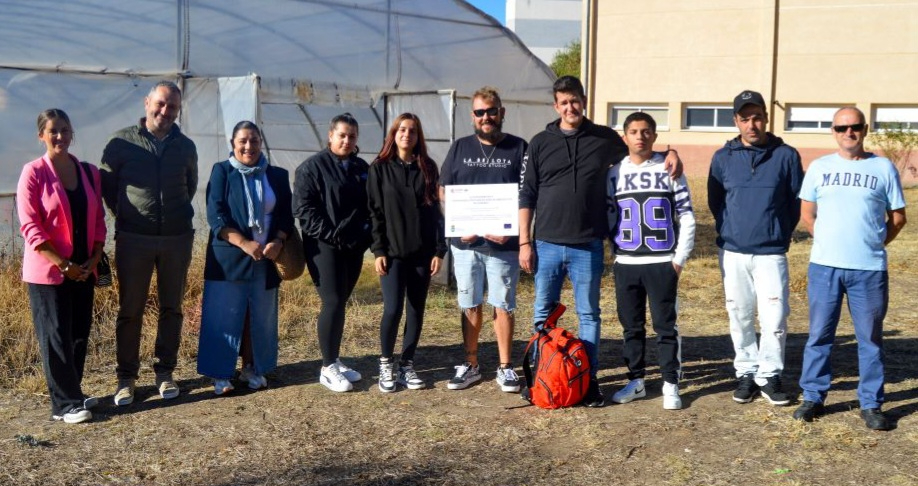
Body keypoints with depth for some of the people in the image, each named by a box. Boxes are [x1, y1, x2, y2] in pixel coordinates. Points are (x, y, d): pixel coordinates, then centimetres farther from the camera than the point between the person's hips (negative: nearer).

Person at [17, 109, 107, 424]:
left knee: (79, 334, 10)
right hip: (48, 271, -5)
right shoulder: (34, 173, -7)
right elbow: (30, 227, -11)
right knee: (56, 337, 0)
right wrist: (63, 264, -15)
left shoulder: (89, 173, 8)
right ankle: (65, 404, 6)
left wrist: (93, 261, -2)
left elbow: (98, 221, 10)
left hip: (83, 270, 5)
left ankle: (72, 394, 24)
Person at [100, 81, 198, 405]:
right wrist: (124, 214, 5)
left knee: (172, 308, 9)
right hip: (133, 240, -2)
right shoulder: (123, 141, -3)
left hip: (177, 239, 3)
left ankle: (165, 372, 21)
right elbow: (106, 183, 6)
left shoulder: (185, 146, 6)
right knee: (130, 311, 3)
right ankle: (126, 377, 14)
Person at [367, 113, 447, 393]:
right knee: (393, 309, -9)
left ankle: (407, 366, 16)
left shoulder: (428, 168, 8)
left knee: (416, 311, 5)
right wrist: (378, 250, -8)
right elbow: (375, 211, -1)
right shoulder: (380, 168, 2)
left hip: (422, 252, 3)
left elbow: (435, 210, 7)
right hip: (393, 252, -2)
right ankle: (386, 364, 11)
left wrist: (439, 250, 1)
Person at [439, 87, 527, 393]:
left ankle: (505, 367, 14)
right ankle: (470, 365, 21)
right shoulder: (460, 148, 9)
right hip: (466, 242, 2)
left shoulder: (518, 148, 2)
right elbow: (443, 192, 10)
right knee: (470, 306, 10)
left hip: (503, 244, -2)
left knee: (503, 306, 4)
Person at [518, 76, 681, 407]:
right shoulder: (540, 143, 3)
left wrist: (669, 152, 0)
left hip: (588, 246, 0)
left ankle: (589, 380, 16)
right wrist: (524, 242, -1)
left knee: (588, 314, 7)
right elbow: (526, 196, 4)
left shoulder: (605, 138, 5)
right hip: (548, 244, 0)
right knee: (543, 313, 9)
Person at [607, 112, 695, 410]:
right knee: (631, 326, 9)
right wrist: (613, 252, 1)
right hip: (625, 264, 2)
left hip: (662, 263, -2)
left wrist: (680, 258, -4)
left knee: (666, 326, 1)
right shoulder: (614, 173, 7)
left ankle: (671, 385, 10)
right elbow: (608, 217, 10)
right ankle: (636, 382, 21)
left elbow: (686, 217, 1)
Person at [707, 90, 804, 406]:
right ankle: (746, 374, 20)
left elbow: (796, 202, 7)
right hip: (733, 252, 2)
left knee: (774, 320, -4)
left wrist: (780, 235, 6)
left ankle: (769, 375, 12)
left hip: (772, 253, -1)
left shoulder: (786, 155, 1)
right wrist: (728, 233, 10)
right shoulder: (723, 157, 5)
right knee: (740, 318, 8)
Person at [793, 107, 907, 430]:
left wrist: (874, 244, 5)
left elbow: (898, 217, 8)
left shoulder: (883, 168, 3)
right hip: (824, 267, 1)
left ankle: (871, 404, 16)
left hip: (870, 269, -1)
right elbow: (807, 214, 13)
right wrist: (828, 242, 9)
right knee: (819, 334, 7)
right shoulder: (819, 168, 6)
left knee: (870, 338, 6)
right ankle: (813, 397, 17)